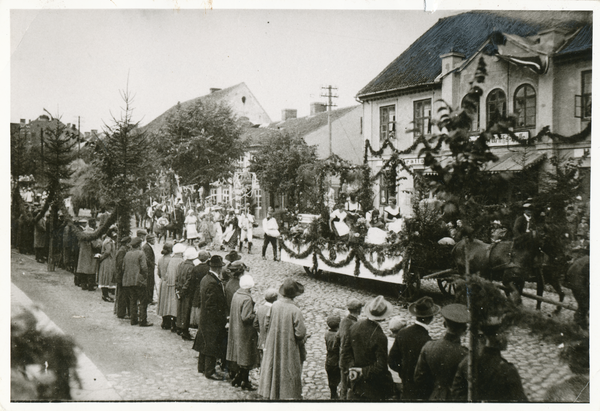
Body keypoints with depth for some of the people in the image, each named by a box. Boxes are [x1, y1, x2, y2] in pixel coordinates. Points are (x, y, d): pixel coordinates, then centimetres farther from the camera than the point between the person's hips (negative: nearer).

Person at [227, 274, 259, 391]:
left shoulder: (236, 294, 0)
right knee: (246, 357, 6)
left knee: (239, 355, 19)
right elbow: (246, 317, -27)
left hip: (235, 330, 8)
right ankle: (245, 382, 16)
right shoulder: (247, 299, -23)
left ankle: (238, 378, 29)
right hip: (245, 332, -8)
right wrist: (255, 314, -10)